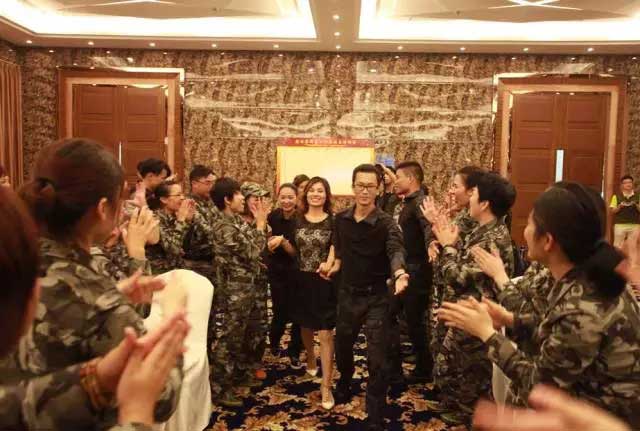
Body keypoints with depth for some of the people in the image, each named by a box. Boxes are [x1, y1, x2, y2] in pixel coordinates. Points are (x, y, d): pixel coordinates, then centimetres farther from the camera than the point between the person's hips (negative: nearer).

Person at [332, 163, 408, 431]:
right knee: (342, 346, 23)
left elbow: (396, 249, -37)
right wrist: (337, 263, 5)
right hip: (347, 293, 5)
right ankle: (345, 384, 54)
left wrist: (399, 273, -56)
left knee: (376, 360, -2)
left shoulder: (386, 223, -17)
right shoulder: (341, 219, -2)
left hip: (375, 297, -5)